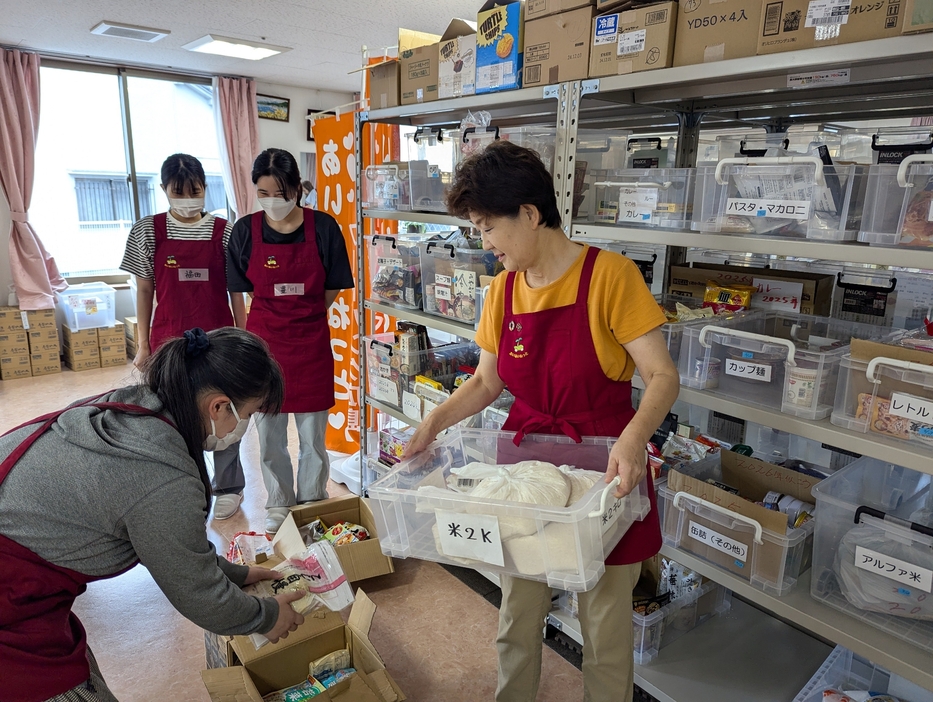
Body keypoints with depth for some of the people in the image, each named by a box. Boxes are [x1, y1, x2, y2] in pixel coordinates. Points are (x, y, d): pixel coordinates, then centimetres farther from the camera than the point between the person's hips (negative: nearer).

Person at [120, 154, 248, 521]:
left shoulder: (223, 231, -2)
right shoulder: (148, 231, 0)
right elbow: (144, 290, 5)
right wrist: (143, 343, 4)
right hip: (169, 340, 1)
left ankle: (228, 487, 26)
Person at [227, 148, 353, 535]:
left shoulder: (323, 227, -7)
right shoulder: (245, 230, -3)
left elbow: (332, 290, 1)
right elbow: (244, 290, 7)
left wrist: (302, 317, 2)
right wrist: (275, 319, 4)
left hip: (311, 343, -1)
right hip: (263, 342, 2)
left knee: (313, 437, 9)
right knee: (270, 435, 13)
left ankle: (312, 505, 30)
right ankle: (279, 506, 33)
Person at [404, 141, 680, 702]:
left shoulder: (609, 275, -15)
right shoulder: (504, 290, 2)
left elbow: (663, 376, -16)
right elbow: (487, 381, 10)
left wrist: (634, 436, -33)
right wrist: (436, 421, -6)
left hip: (603, 470, -4)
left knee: (606, 630, 12)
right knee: (517, 622, 18)